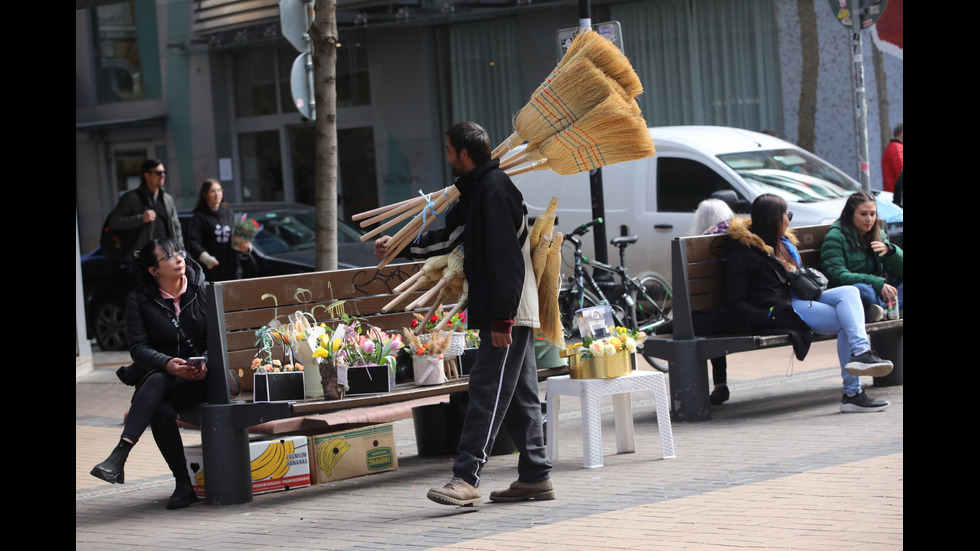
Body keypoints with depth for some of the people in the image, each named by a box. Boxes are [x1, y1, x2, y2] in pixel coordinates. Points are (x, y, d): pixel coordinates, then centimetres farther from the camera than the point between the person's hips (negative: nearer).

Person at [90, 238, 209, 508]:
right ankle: (184, 484, -25)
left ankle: (119, 456, -46)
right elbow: (138, 347, -4)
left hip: (201, 379, -2)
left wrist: (206, 363, -21)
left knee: (156, 383, -34)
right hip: (162, 378, 2)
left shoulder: (203, 290, 6)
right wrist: (167, 363, -24)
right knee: (161, 412, -34)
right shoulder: (140, 299, 7)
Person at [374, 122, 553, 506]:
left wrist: (502, 317, -24)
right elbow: (450, 237, 32)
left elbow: (506, 258, -21)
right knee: (519, 395, 11)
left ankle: (466, 479, -17)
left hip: (508, 315, -10)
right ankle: (535, 477, 14)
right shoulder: (476, 190, 18)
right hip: (508, 315, 10)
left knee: (488, 391, -13)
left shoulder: (494, 189, -15)